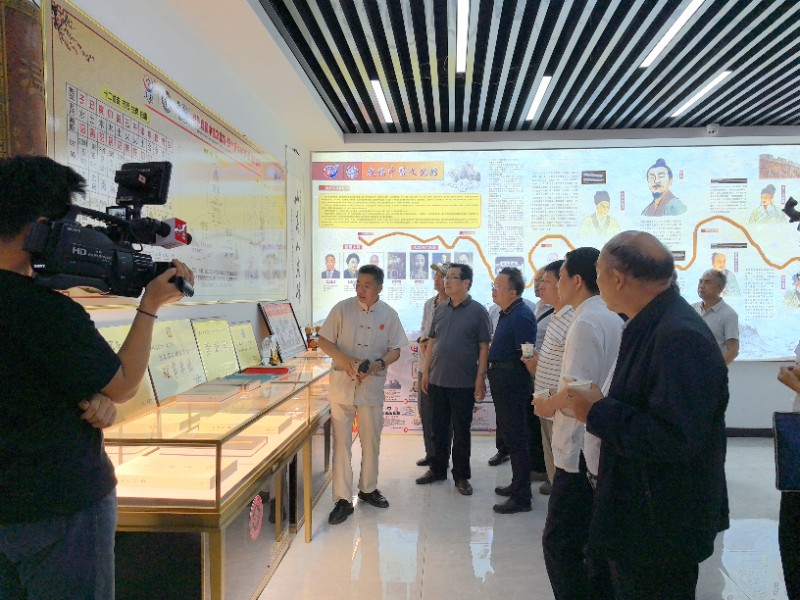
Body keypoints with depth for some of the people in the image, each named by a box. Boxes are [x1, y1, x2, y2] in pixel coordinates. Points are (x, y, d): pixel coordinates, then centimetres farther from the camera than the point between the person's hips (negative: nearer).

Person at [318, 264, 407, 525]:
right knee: (342, 442, 1)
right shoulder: (342, 308, -3)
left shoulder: (389, 314, 1)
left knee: (371, 440, 14)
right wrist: (344, 360, -18)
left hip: (372, 385, 2)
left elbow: (395, 350, 4)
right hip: (342, 383, -1)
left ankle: (368, 488, 34)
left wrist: (379, 363, -16)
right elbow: (324, 341, -2)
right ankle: (342, 499, 11)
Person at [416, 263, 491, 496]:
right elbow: (431, 342, 12)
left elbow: (484, 346, -7)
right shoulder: (440, 309, 7)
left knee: (461, 431, 6)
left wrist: (480, 378, -11)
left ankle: (461, 476, 20)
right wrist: (426, 372, 8)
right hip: (437, 380, 4)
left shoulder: (478, 311, -6)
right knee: (439, 429, 14)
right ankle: (437, 469, 29)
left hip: (463, 383, -4)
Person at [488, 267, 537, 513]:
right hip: (502, 381, 10)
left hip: (513, 382, -10)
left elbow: (526, 355, -21)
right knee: (509, 433, 19)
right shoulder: (506, 314, 12)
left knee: (516, 438, -2)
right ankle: (517, 484, 34)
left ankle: (521, 497, 8)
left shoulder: (521, 316, -19)